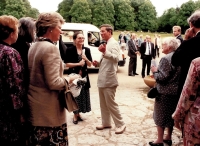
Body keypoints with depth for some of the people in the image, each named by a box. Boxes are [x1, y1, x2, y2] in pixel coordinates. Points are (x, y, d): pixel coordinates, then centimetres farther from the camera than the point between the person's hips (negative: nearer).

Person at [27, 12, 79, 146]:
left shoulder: (34, 47, 10)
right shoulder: (50, 48, -19)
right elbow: (53, 83, -23)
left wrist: (64, 77, 14)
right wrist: (69, 79, -6)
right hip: (48, 111, -9)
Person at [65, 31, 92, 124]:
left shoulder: (87, 50, 5)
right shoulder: (70, 50, -6)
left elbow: (90, 64, 5)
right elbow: (67, 64, -9)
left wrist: (86, 59, -14)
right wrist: (78, 64, -18)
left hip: (84, 76, 4)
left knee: (83, 95, 9)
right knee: (75, 95, 2)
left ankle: (78, 113, 26)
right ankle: (75, 115, 17)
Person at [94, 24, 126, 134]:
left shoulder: (113, 43, -13)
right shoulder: (106, 43, 17)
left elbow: (116, 58, -31)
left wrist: (104, 52, -48)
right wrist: (98, 62, 6)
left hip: (109, 79, -10)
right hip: (102, 79, 10)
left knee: (111, 103, -2)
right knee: (103, 103, 16)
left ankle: (120, 124, 12)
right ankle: (106, 123, 29)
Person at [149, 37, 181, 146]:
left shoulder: (166, 59, -20)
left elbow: (162, 77, -23)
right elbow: (176, 75, 12)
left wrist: (154, 71, -7)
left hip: (165, 92, -8)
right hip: (176, 91, 8)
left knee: (161, 115, 4)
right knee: (170, 115, 18)